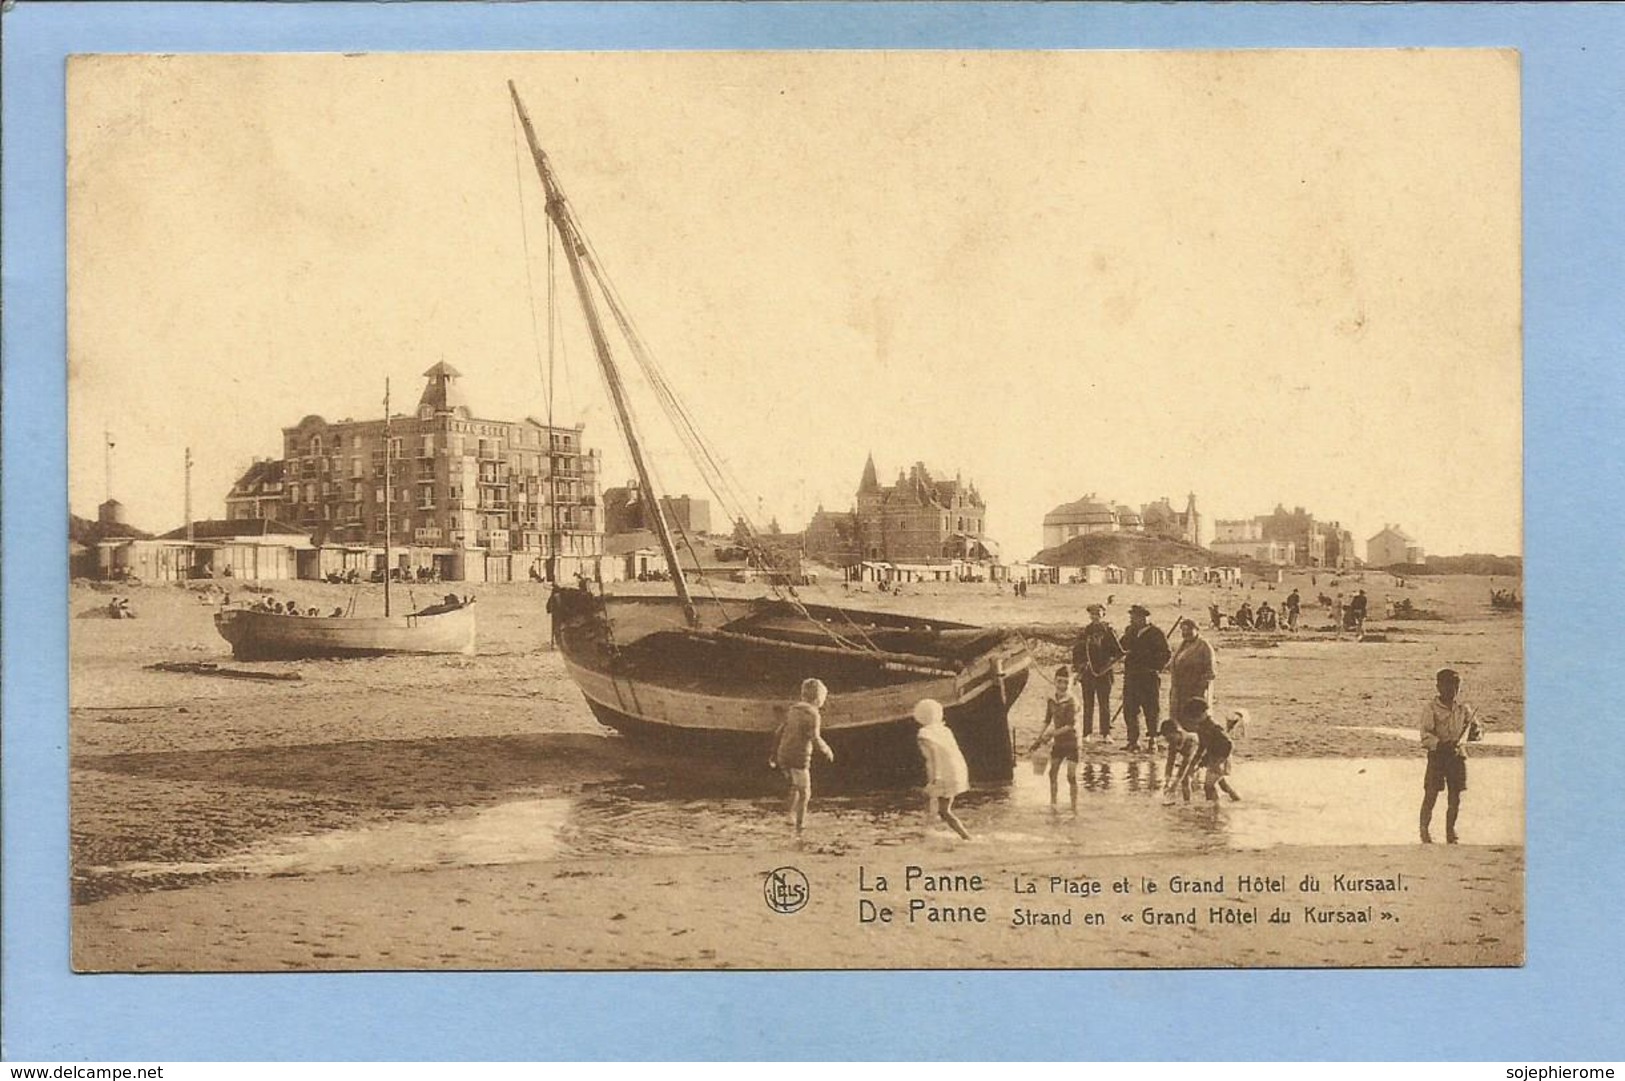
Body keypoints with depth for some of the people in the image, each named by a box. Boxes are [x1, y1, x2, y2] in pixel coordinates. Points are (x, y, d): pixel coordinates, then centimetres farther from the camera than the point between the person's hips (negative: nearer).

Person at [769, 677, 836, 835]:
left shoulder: (792, 710, 11)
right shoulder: (813, 714, -11)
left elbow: (778, 733, 12)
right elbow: (815, 738, -20)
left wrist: (774, 756, 18)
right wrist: (827, 751, -2)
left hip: (783, 756, 7)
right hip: (799, 758, -7)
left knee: (795, 787, 26)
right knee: (804, 793, 5)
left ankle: (791, 816, 17)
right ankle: (799, 826, 4)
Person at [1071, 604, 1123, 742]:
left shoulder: (1108, 631, -1)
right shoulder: (1085, 632, 10)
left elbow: (1119, 652, -3)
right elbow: (1076, 651, 18)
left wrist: (1108, 664, -12)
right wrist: (1078, 667, 7)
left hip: (1103, 673, -3)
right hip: (1087, 673, 3)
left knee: (1104, 704, -2)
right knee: (1088, 704, 5)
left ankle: (1106, 734, 1)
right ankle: (1086, 733, 9)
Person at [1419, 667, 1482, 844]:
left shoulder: (1464, 709, 6)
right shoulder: (1430, 709, -5)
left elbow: (1477, 728, 11)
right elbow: (1426, 737, -11)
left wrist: (1475, 733, -13)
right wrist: (1441, 744, -27)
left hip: (1457, 756, 3)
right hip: (1437, 756, -3)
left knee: (1455, 798, 6)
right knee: (1430, 796, -4)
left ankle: (1450, 832, 19)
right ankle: (1425, 832, 8)